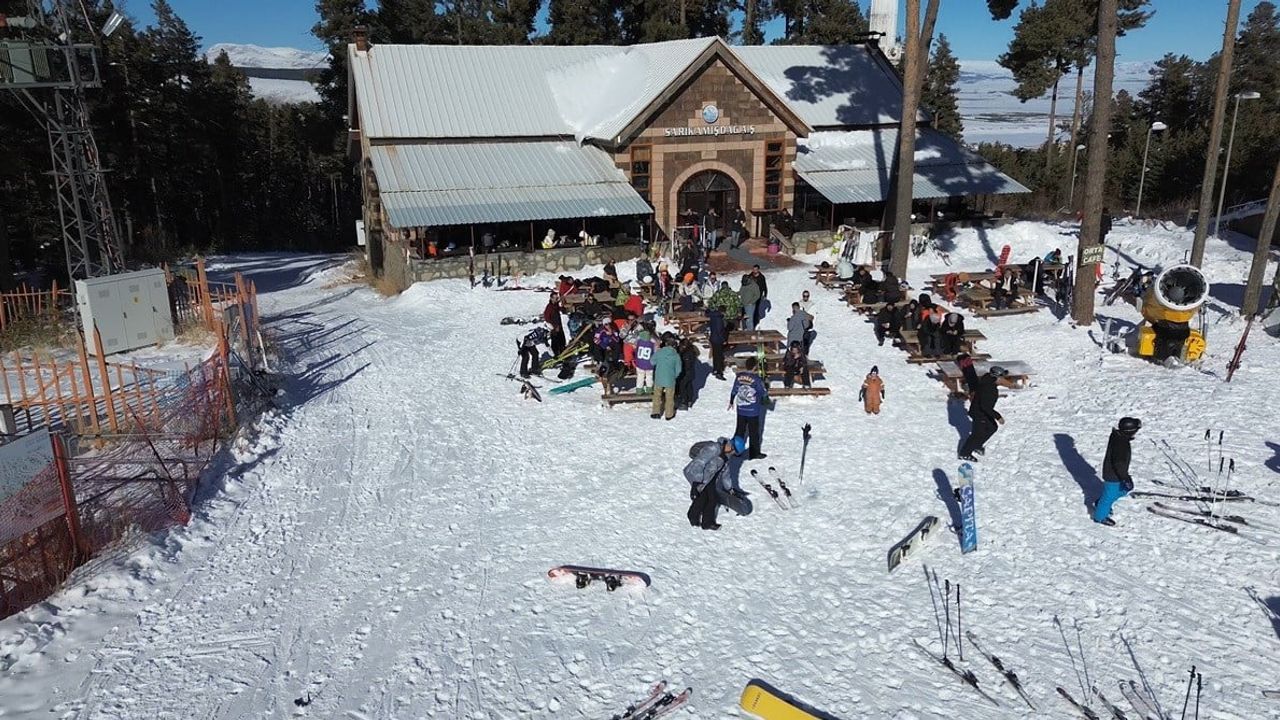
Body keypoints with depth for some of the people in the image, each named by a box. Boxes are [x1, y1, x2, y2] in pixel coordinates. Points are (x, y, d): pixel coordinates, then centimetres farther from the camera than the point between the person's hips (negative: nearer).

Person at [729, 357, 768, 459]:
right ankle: (754, 453, 20)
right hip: (753, 411, -4)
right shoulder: (757, 379, -20)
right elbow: (764, 393, -11)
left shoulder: (738, 376, -5)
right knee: (754, 432, 10)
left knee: (740, 430, 18)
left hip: (740, 410, 5)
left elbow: (733, 391, 6)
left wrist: (731, 402, 22)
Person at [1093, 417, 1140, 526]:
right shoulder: (1120, 444, -34)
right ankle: (1100, 516, 31)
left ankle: (1101, 504, 43)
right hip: (1113, 476, -9)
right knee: (1110, 495, 10)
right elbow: (1119, 463, -32)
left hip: (1110, 471, 9)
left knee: (1123, 490, 27)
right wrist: (1126, 478, -26)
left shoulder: (1116, 435, -4)